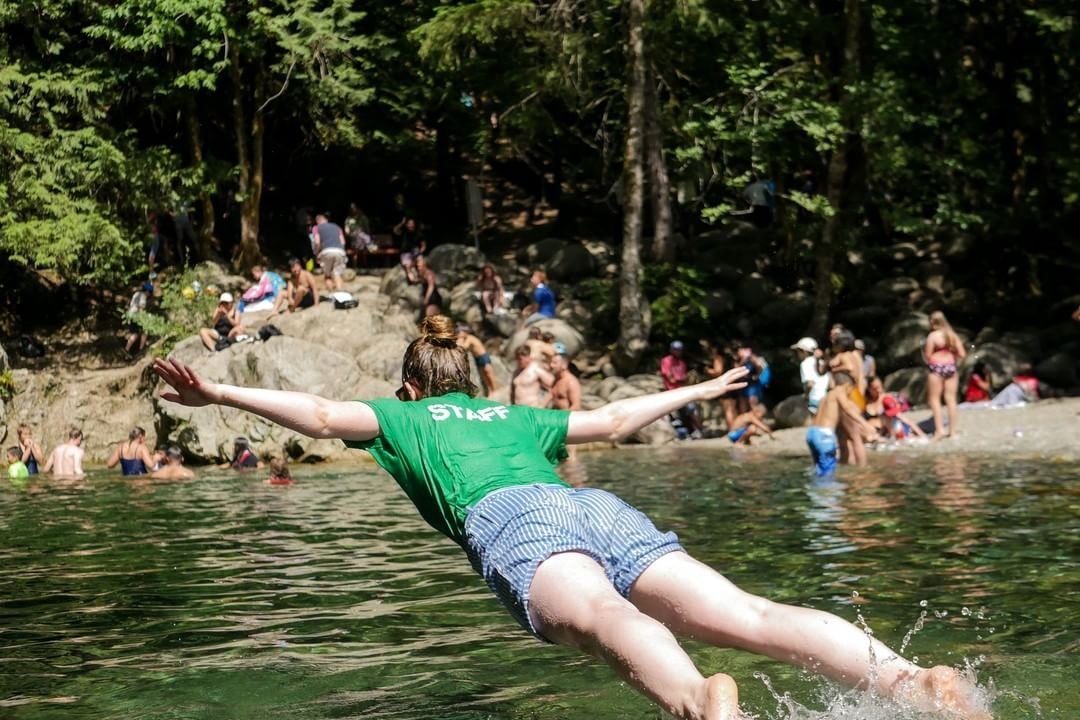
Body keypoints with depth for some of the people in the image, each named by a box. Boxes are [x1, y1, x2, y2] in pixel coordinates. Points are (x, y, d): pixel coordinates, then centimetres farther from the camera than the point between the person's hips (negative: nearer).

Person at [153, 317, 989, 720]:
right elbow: (614, 420, 50)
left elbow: (320, 413, 19)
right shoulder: (515, 415, 43)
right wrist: (698, 392, 63)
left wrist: (217, 393, 20)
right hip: (601, 509, 4)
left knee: (604, 619, -37)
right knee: (746, 613, -17)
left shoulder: (405, 417, 33)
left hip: (516, 523, -4)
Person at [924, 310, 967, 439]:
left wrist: (923, 350, 9)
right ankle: (952, 430, 10)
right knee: (951, 399, 8)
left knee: (934, 399, 2)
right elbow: (962, 354, 3)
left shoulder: (932, 336, -11)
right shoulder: (953, 335, 6)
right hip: (951, 367, 6)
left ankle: (939, 429, -8)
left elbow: (927, 356, -11)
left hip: (936, 367, -5)